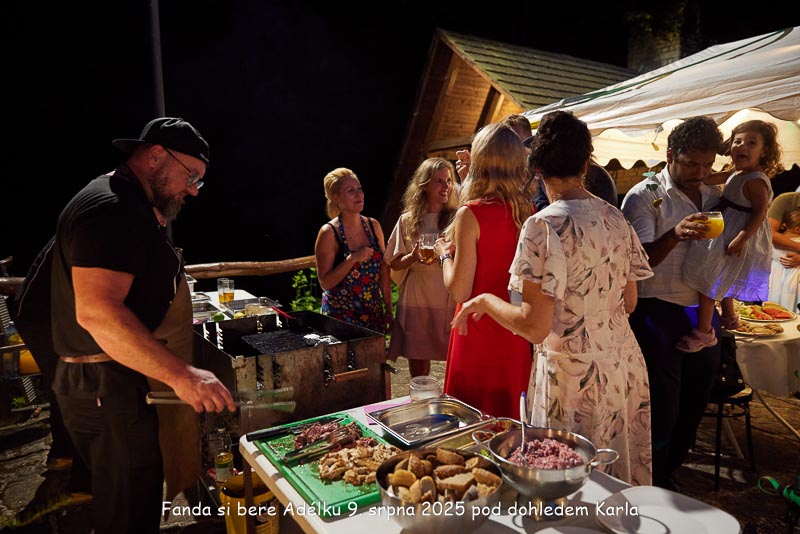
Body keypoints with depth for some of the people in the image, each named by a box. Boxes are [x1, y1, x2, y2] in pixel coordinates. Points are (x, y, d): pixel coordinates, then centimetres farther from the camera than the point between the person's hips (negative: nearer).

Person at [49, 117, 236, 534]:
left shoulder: (129, 205, 16)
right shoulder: (110, 209, -19)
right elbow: (96, 312, -31)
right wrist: (181, 375, -34)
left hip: (121, 383, 10)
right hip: (109, 390, -10)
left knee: (139, 499, 21)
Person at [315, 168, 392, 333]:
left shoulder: (373, 226, 2)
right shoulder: (329, 233, -12)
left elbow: (384, 271, 7)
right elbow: (325, 283, -13)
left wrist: (389, 310, 6)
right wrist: (352, 259, -24)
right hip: (340, 317, -4)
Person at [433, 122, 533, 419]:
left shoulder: (471, 214, -17)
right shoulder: (528, 212, 0)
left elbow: (460, 291, -17)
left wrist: (445, 254, 2)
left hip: (479, 333, -5)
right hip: (515, 337, 6)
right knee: (509, 415, 20)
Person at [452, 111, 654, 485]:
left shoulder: (545, 225, -18)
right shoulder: (616, 219, 3)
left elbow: (535, 326, -21)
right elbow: (628, 303, 12)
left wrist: (484, 301, -5)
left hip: (572, 375, -7)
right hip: (625, 366, 7)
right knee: (618, 484, 22)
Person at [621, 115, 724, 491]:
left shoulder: (712, 198, 11)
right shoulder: (644, 197, -9)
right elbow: (639, 260, -18)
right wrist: (675, 234, -31)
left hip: (702, 315, 7)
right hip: (658, 314, -6)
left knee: (693, 404, 15)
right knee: (661, 409, 1)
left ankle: (667, 472, 35)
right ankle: (654, 488, 21)